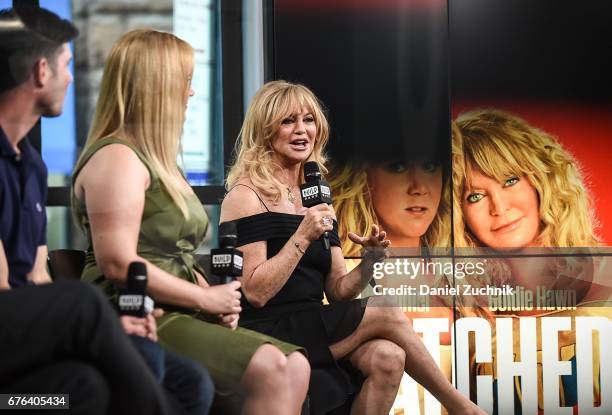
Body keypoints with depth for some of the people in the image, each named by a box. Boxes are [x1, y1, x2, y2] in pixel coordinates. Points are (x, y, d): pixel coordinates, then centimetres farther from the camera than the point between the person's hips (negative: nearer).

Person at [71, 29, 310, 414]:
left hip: (178, 315, 10)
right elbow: (119, 265, -21)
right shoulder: (117, 158, -11)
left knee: (295, 367, -4)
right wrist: (207, 298, -13)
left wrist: (212, 295, 5)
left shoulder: (158, 160, 22)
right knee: (271, 371, -23)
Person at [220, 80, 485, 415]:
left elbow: (337, 291, 14)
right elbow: (256, 293, -14)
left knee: (388, 357, -22)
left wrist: (369, 261, -4)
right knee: (389, 316, -15)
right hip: (267, 334, -7)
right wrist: (302, 237, -18)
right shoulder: (246, 195, -6)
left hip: (311, 329, 7)